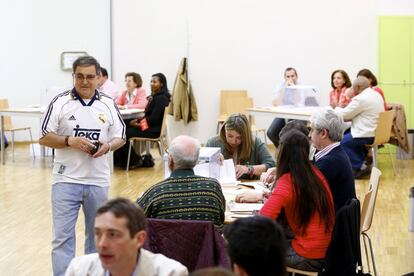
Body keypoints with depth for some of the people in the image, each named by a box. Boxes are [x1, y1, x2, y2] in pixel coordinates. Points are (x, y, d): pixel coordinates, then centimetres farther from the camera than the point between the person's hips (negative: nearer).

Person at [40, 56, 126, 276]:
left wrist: (108, 145, -12)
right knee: (63, 236, -4)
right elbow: (44, 138, -2)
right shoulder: (60, 103, -3)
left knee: (98, 235, 14)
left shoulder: (108, 105, 5)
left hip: (98, 181, 3)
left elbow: (120, 138, 10)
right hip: (66, 179, -3)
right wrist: (70, 141, -17)